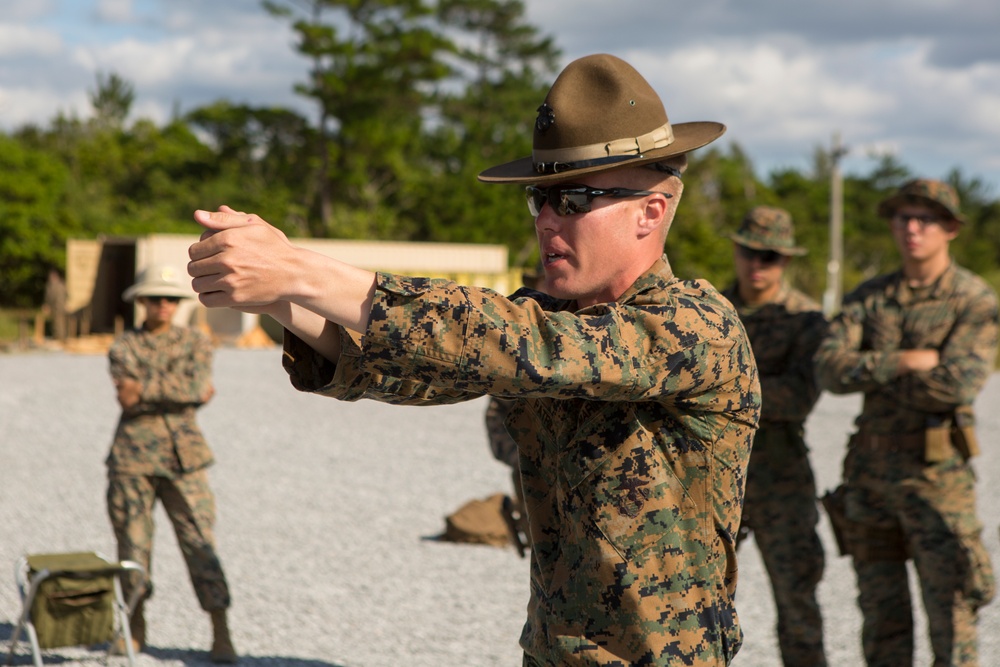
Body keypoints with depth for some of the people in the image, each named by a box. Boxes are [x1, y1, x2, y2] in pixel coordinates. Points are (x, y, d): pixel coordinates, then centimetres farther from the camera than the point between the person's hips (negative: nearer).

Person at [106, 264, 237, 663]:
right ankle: (136, 626, 23)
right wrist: (179, 392, -8)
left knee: (200, 541, -7)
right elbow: (128, 400, -8)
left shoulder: (196, 343, 9)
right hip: (133, 454, 1)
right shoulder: (124, 347, 8)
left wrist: (145, 389, -11)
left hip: (183, 455, -1)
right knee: (132, 541, 6)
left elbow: (198, 385, -10)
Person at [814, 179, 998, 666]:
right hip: (870, 471, 5)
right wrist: (903, 361, -18)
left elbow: (957, 385, -19)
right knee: (882, 613, 11)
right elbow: (829, 369, -7)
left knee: (951, 611, -5)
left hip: (936, 475, -4)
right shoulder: (868, 298, 7)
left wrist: (870, 373, -9)